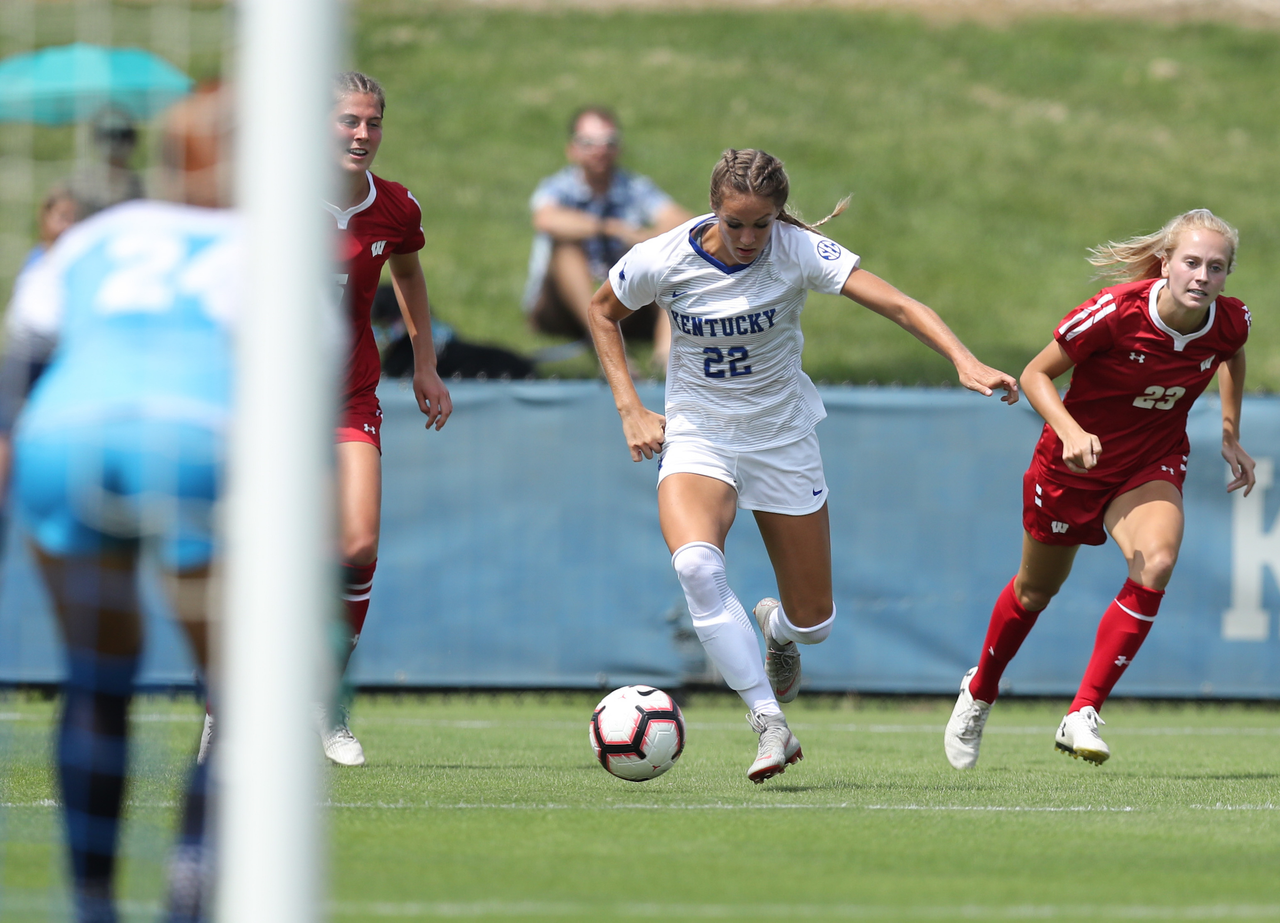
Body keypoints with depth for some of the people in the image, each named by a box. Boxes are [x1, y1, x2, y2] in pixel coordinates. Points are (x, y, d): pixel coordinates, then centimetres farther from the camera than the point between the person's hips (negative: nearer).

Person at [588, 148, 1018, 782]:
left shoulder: (798, 251, -18)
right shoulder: (662, 260, -15)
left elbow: (897, 305, -26)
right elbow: (603, 312, 5)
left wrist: (964, 361, -42)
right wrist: (630, 409, -4)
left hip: (782, 437, 1)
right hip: (698, 437, -1)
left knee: (813, 623, 4)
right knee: (696, 563, -33)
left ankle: (776, 626, 45)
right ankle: (769, 723, -28)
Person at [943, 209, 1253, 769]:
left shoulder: (1230, 322, -17)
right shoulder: (1116, 312, -30)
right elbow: (1036, 375, -18)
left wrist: (1230, 436, 6)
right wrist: (1070, 431, -34)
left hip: (1153, 465, 2)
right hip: (1074, 465, -2)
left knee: (1156, 564, -28)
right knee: (1036, 590, 17)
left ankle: (1081, 716, -20)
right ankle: (979, 692, 48)